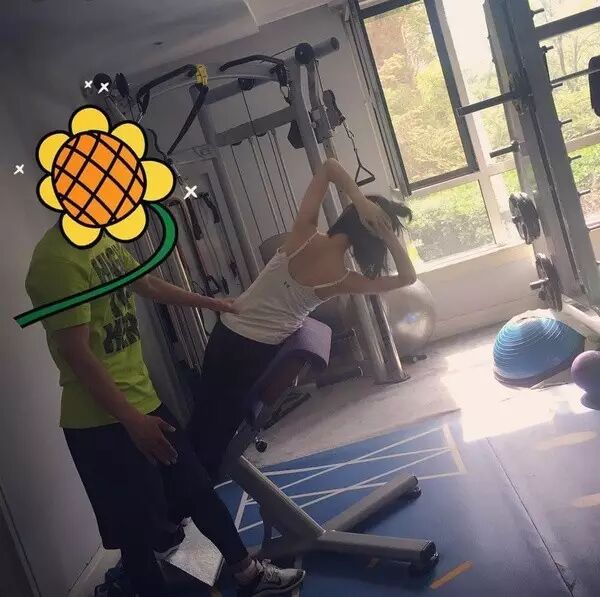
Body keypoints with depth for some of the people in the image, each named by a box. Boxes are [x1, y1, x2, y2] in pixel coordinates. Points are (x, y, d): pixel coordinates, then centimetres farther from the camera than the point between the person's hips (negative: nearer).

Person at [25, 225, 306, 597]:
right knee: (138, 529, 6)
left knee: (199, 490, 18)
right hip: (101, 420, -9)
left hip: (144, 399, 9)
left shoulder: (105, 240, 8)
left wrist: (210, 303, 36)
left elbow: (147, 285, 24)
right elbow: (76, 353, -24)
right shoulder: (56, 259, -21)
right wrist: (132, 420, -23)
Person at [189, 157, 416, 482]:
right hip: (260, 353, -2)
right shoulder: (343, 280, -14)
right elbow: (407, 277, -2)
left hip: (227, 333, 2)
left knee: (205, 417, 18)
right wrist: (391, 235, -12)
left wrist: (360, 199, -22)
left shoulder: (303, 235, -13)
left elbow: (329, 166, -9)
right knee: (222, 425, 19)